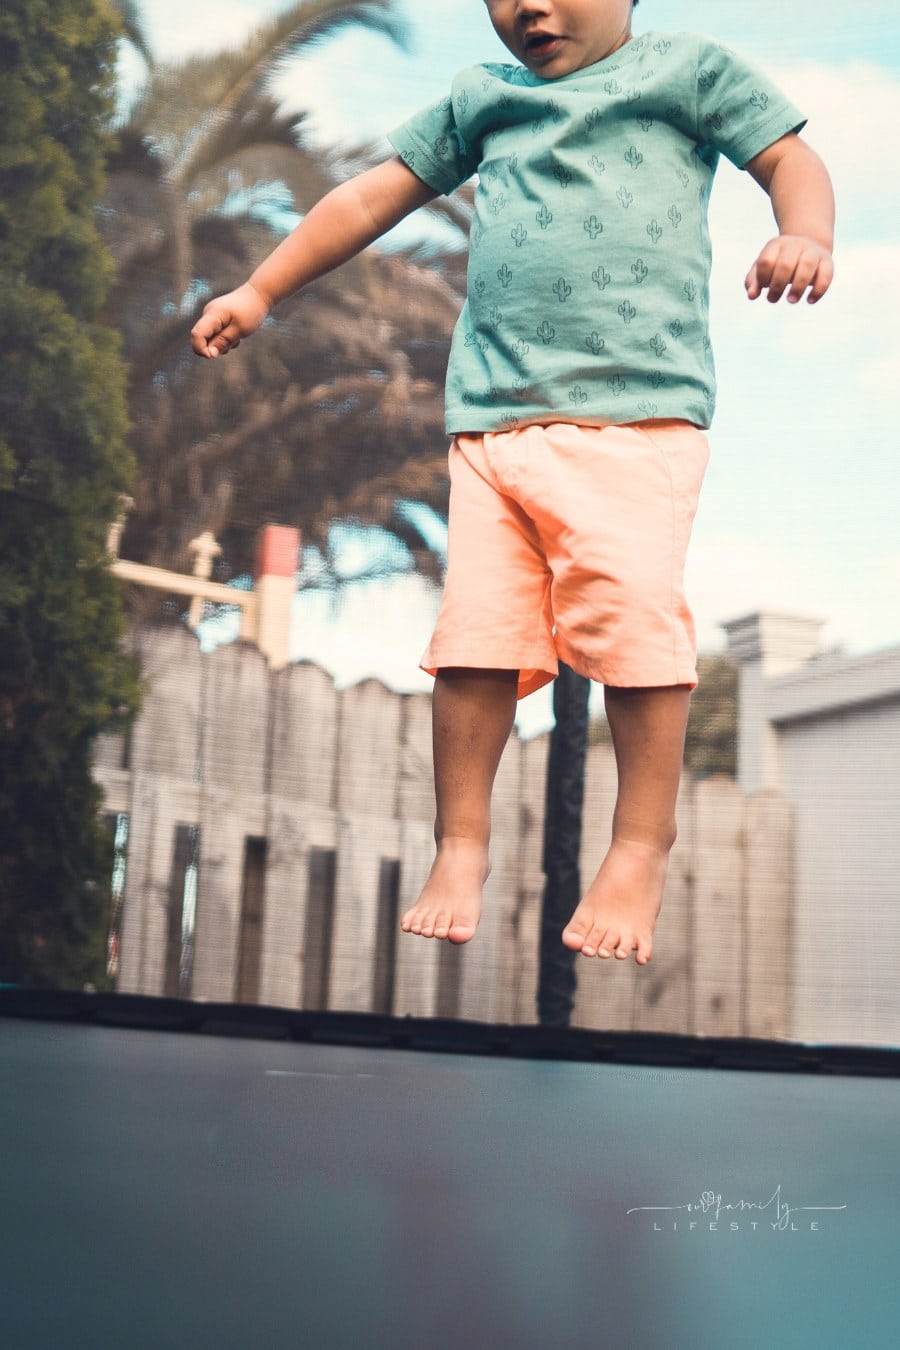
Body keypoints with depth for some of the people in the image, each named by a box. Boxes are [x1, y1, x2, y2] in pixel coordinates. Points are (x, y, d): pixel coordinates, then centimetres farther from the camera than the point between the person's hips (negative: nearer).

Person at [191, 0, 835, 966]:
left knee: (632, 615, -13)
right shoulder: (478, 98, 24)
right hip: (491, 415, 4)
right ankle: (461, 843, 11)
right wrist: (260, 291, 24)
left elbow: (790, 160, 9)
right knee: (474, 630, -3)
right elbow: (372, 198, 25)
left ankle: (641, 850, 2)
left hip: (639, 411, -3)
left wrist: (806, 234, -14)